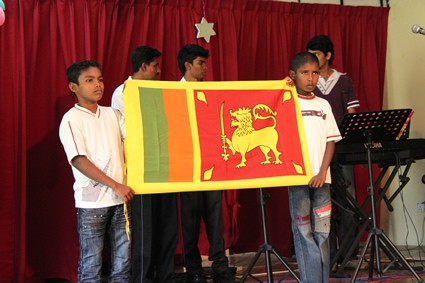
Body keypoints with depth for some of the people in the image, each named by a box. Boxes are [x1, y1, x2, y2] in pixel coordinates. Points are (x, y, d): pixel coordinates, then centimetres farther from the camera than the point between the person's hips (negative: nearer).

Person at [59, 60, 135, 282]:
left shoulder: (112, 114, 12)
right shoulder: (71, 119, -4)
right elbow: (79, 161, -13)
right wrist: (116, 186, -17)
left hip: (120, 199, 5)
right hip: (92, 202, -5)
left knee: (122, 263, 7)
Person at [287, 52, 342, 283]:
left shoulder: (323, 105, 11)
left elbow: (330, 141, 9)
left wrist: (323, 172, -4)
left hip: (321, 178, 4)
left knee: (322, 231, 6)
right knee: (303, 232, -2)